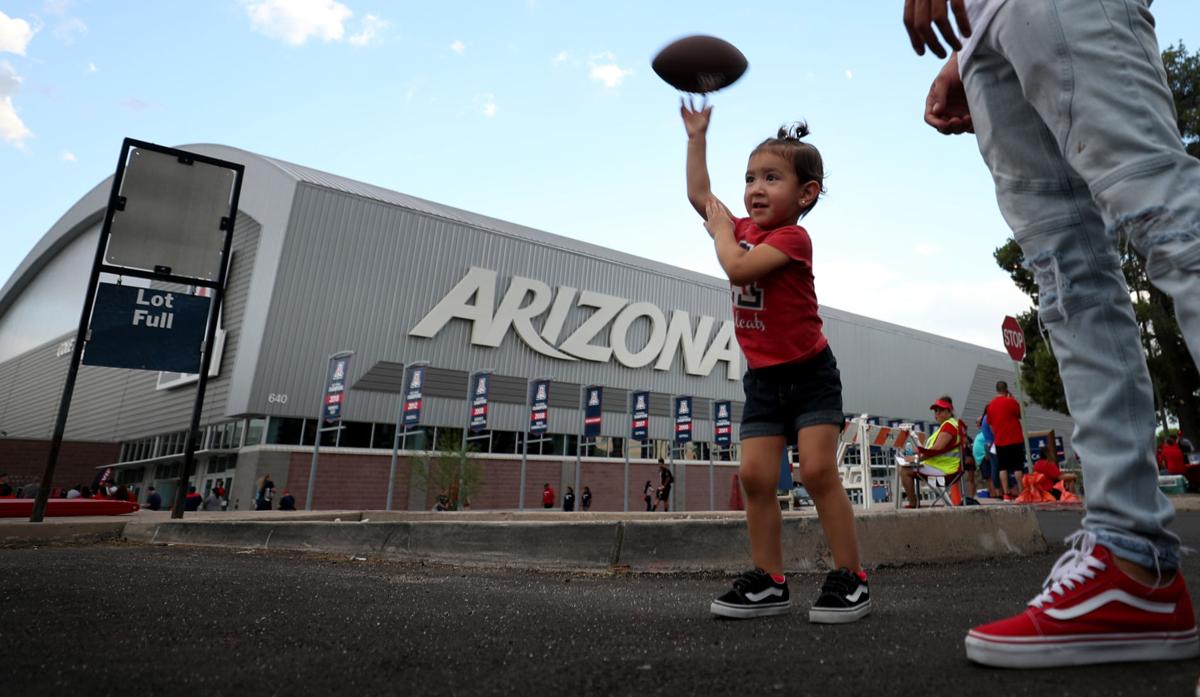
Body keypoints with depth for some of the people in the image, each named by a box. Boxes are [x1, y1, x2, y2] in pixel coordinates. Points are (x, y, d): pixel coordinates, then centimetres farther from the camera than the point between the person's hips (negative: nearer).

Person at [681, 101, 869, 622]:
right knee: (755, 475, -1)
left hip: (809, 372, -6)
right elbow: (699, 194, 19)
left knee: (818, 470, -12)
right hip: (762, 378, 7)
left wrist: (721, 227, -9)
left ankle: (850, 578, 2)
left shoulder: (792, 236, -13)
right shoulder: (744, 230, 10)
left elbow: (738, 268, -28)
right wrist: (697, 137, 21)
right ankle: (769, 581, 6)